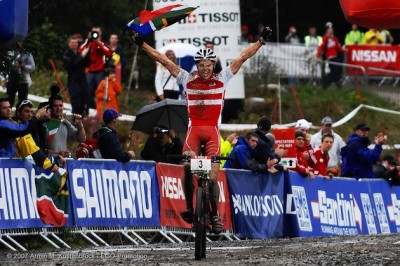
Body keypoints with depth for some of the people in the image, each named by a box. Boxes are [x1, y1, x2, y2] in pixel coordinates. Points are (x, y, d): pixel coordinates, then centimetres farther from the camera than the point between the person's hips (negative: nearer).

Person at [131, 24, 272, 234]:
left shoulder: (221, 79, 4)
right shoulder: (188, 80, 5)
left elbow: (242, 58, 5)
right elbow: (164, 61, 5)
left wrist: (261, 42, 3)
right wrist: (142, 45, 5)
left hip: (213, 131, 0)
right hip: (194, 129, 0)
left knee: (212, 176, -9)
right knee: (187, 165, -24)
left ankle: (215, 214, 10)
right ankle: (189, 208, -8)